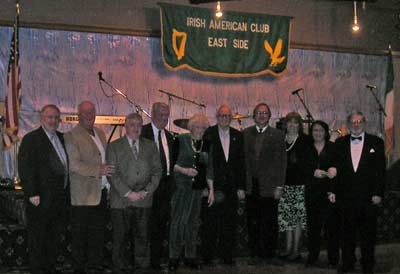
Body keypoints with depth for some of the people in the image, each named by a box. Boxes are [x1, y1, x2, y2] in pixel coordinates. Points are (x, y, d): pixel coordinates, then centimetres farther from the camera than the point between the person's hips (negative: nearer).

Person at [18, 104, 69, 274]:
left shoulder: (61, 138, 13)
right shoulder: (31, 139, -9)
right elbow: (25, 169, -15)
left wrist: (65, 193, 12)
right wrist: (32, 194, -20)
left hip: (60, 198, 7)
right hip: (41, 199, -7)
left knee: (54, 236, 16)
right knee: (37, 236, 2)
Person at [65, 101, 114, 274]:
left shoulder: (100, 133, 14)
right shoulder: (71, 136, -9)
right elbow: (74, 164, -17)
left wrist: (108, 183, 13)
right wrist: (98, 170, -21)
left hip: (101, 192, 7)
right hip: (83, 195, -7)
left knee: (98, 233, 12)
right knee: (80, 235, 4)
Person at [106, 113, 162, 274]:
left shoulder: (150, 146, 13)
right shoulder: (114, 147, 4)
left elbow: (157, 170, 8)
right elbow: (113, 174, -3)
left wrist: (147, 191, -5)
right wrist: (128, 193, -11)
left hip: (144, 200, 2)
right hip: (121, 200, -2)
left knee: (142, 237, 5)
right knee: (121, 238, 3)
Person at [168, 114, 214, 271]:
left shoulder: (206, 145, 10)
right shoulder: (181, 140, -2)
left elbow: (209, 169, 13)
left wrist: (211, 190, 9)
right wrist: (184, 170, -16)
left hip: (197, 189, 4)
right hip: (180, 187, -4)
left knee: (193, 223, 8)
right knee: (177, 222, -3)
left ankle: (190, 257, 17)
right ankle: (174, 258, 6)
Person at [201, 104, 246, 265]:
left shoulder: (238, 136, 9)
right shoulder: (208, 134, -1)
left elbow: (241, 163, 9)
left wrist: (241, 187, 4)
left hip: (231, 187, 3)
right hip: (212, 186, -3)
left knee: (229, 222, 7)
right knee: (210, 223, 3)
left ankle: (227, 255, 17)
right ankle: (208, 255, 14)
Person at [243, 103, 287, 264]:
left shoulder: (277, 135, 3)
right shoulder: (246, 134, 9)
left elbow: (281, 162, 0)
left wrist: (279, 186, -6)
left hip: (269, 186, -2)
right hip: (251, 186, 2)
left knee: (270, 223, 2)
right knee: (253, 222, 7)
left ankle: (269, 254, 13)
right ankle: (255, 254, 17)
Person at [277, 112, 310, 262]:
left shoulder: (305, 141, -1)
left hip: (300, 184, -4)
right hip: (285, 183, 4)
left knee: (298, 216, -1)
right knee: (286, 216, 7)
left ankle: (296, 250, 7)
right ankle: (288, 248, 17)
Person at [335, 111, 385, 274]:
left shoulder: (376, 142, 3)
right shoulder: (340, 143, 8)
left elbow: (381, 170, -1)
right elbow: (335, 168, 8)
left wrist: (378, 193, -7)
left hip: (368, 196, -1)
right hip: (346, 196, 2)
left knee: (368, 232, 5)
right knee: (347, 231, 9)